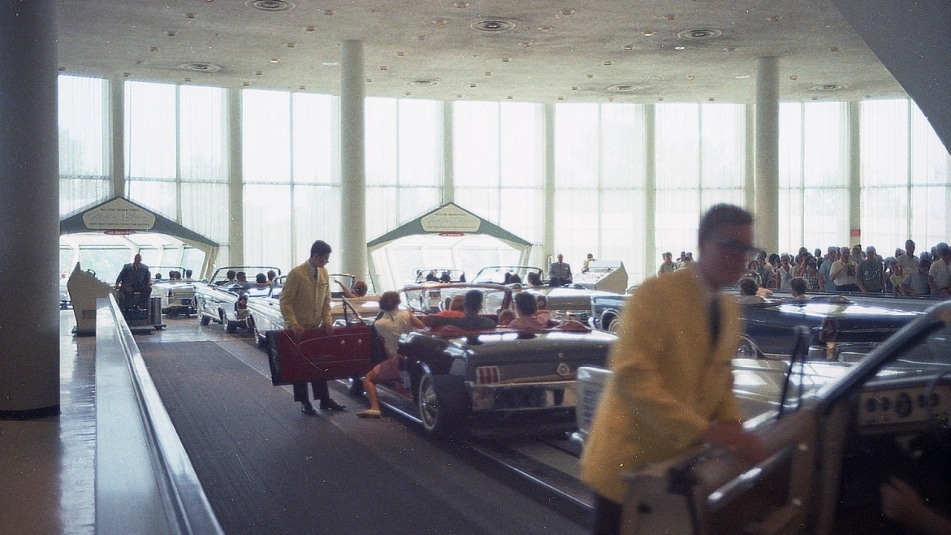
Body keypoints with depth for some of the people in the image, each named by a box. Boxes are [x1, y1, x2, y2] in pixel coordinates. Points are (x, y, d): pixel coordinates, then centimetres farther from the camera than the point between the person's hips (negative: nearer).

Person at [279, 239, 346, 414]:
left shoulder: (324, 273, 4)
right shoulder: (296, 273, -15)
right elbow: (285, 301, -15)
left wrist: (327, 321, -2)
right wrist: (293, 324, -23)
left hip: (316, 327, 6)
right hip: (298, 328, -6)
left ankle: (324, 399, 17)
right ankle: (304, 402, 13)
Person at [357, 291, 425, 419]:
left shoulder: (378, 324, -6)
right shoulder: (407, 315, -6)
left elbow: (384, 343, 7)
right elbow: (424, 328, -8)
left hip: (396, 362, -3)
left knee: (368, 379, 12)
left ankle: (374, 408, -6)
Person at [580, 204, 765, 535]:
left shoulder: (730, 309, 10)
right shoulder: (656, 293, -16)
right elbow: (631, 377, -25)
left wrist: (731, 425, -4)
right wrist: (706, 431, -29)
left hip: (681, 461, 7)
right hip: (630, 460, -7)